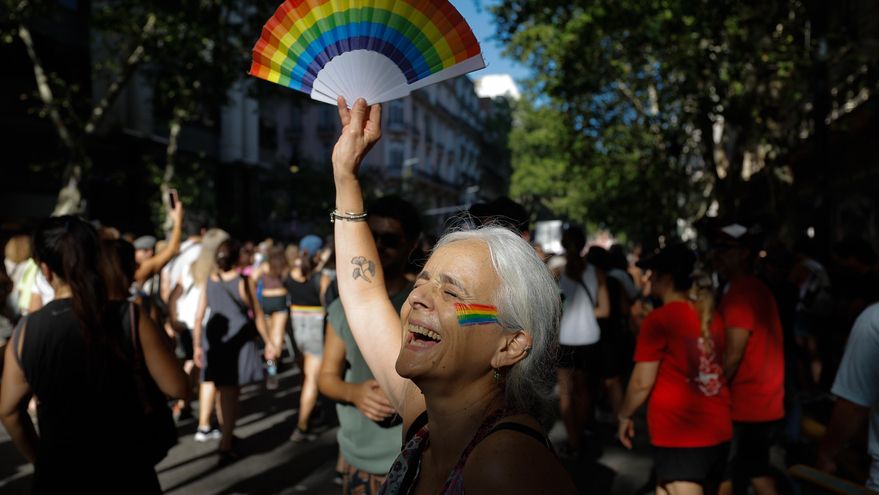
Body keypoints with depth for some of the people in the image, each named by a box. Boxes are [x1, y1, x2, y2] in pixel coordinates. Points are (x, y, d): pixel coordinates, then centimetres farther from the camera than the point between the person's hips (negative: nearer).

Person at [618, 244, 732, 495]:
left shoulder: (659, 319, -12)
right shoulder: (712, 316, 7)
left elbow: (642, 382, -10)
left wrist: (624, 416, 6)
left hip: (678, 435, -7)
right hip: (718, 431, 7)